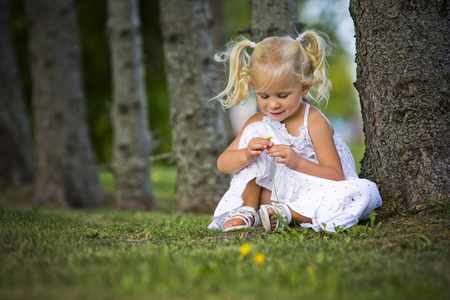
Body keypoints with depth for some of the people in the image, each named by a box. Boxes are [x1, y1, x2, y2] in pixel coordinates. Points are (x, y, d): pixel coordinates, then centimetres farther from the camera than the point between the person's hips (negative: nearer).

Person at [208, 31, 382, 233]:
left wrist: (297, 163, -32)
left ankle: (287, 213, -28)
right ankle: (248, 211, -13)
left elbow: (336, 177, -17)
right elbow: (222, 164, -2)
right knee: (254, 131, -11)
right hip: (274, 192, 2)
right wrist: (246, 155, -25)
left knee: (366, 191, -31)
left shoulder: (315, 123, -13)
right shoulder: (259, 122, 2)